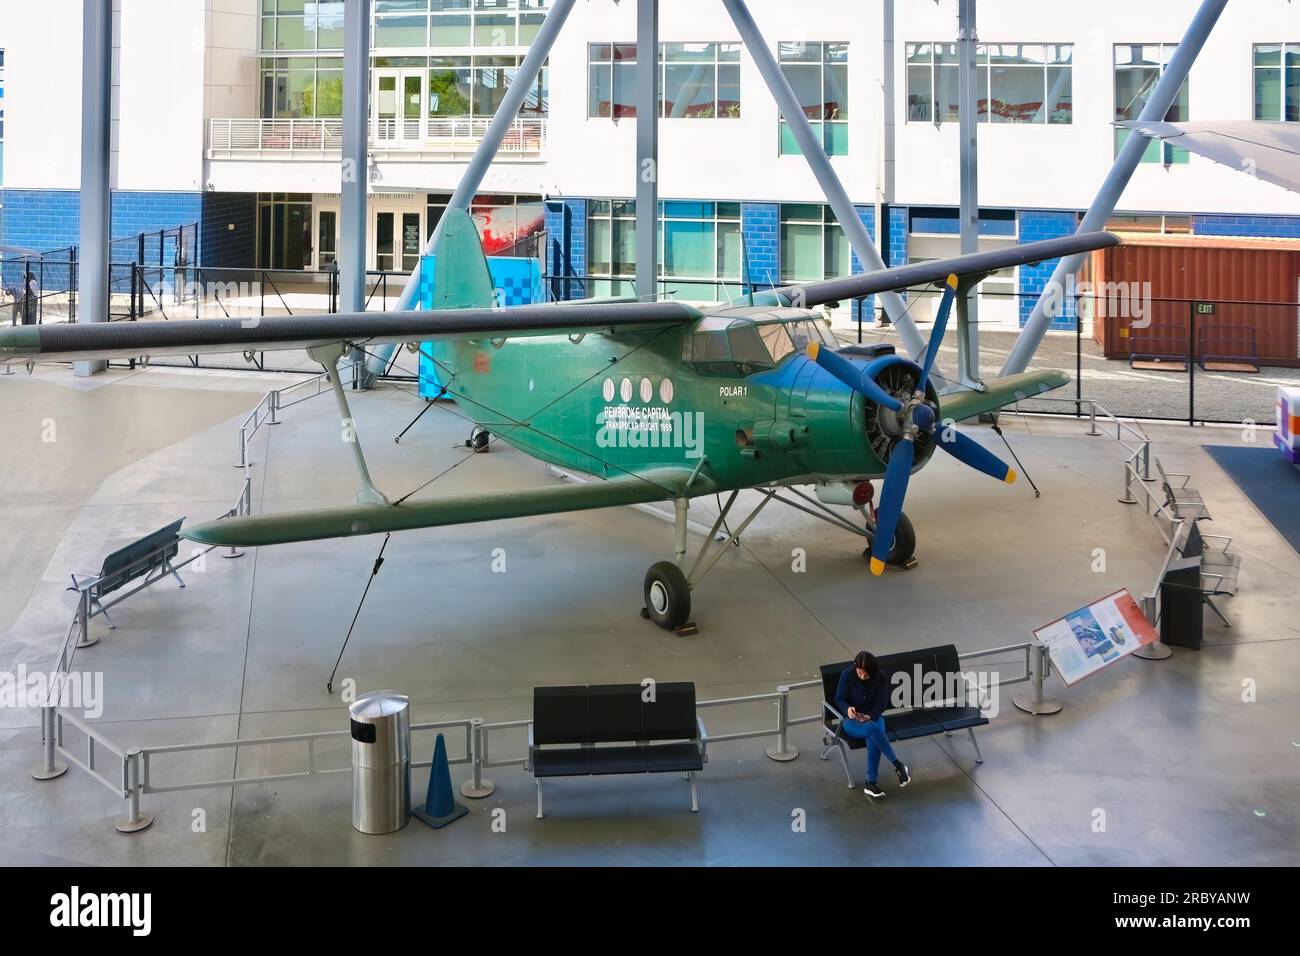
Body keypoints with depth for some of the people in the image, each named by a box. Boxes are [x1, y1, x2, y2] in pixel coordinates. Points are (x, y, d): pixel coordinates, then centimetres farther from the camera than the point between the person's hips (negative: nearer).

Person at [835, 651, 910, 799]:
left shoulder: (880, 678, -8)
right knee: (873, 729, -37)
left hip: (873, 717, 1)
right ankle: (898, 765, -25)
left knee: (873, 739, -35)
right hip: (852, 720, -1)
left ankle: (871, 782, -28)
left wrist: (870, 716, -21)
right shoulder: (847, 675, -11)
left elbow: (882, 703, -2)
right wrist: (847, 709, -27)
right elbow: (839, 699, -5)